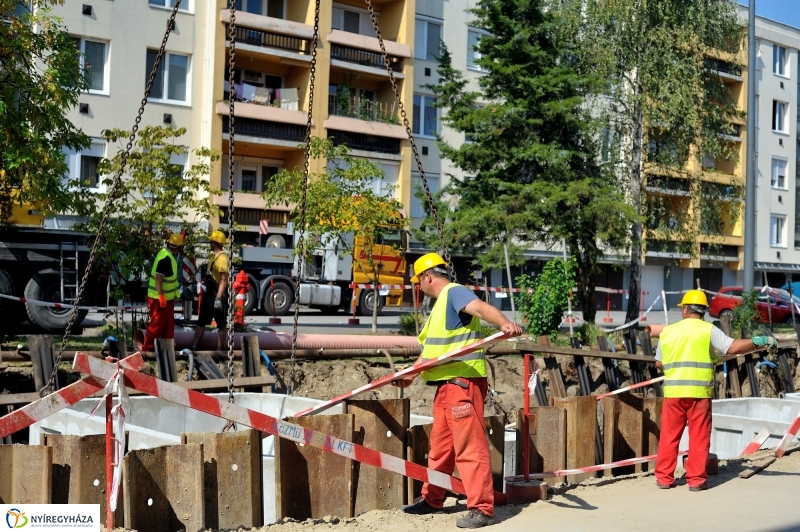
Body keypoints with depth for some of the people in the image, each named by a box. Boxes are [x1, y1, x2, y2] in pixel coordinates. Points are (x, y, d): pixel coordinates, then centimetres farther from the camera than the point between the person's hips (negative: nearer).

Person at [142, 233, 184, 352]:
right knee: (157, 323, -2)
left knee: (168, 324, 17)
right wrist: (161, 296, -28)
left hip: (166, 297, 10)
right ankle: (148, 346, 6)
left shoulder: (166, 253, 5)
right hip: (160, 297, -10)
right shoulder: (166, 258, -24)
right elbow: (158, 277, -28)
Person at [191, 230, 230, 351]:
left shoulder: (222, 258, -19)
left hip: (218, 295, -10)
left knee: (221, 324, 2)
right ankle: (194, 347, 17)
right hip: (209, 293, 10)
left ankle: (219, 350, 8)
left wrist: (218, 298, -28)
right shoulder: (214, 257, 13)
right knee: (201, 322, 12)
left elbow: (224, 280, -24)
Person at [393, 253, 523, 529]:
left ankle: (482, 509, -7)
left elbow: (481, 307, -30)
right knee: (440, 445, 17)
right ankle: (431, 499, 28)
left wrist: (504, 323, -49)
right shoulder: (441, 302, 22)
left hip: (464, 380, -10)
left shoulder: (454, 292, -9)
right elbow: (431, 348, 31)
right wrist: (411, 374, 32)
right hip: (447, 383, 10)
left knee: (470, 445, -10)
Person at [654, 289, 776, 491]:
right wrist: (759, 341, -3)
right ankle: (696, 479, 5)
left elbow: (659, 363, 14)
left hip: (673, 392, 2)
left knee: (669, 436, 9)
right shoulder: (708, 330, -3)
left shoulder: (667, 331, 7)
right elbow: (733, 347, -12)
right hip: (699, 392, -2)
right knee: (699, 437, 5)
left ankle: (664, 477, 10)